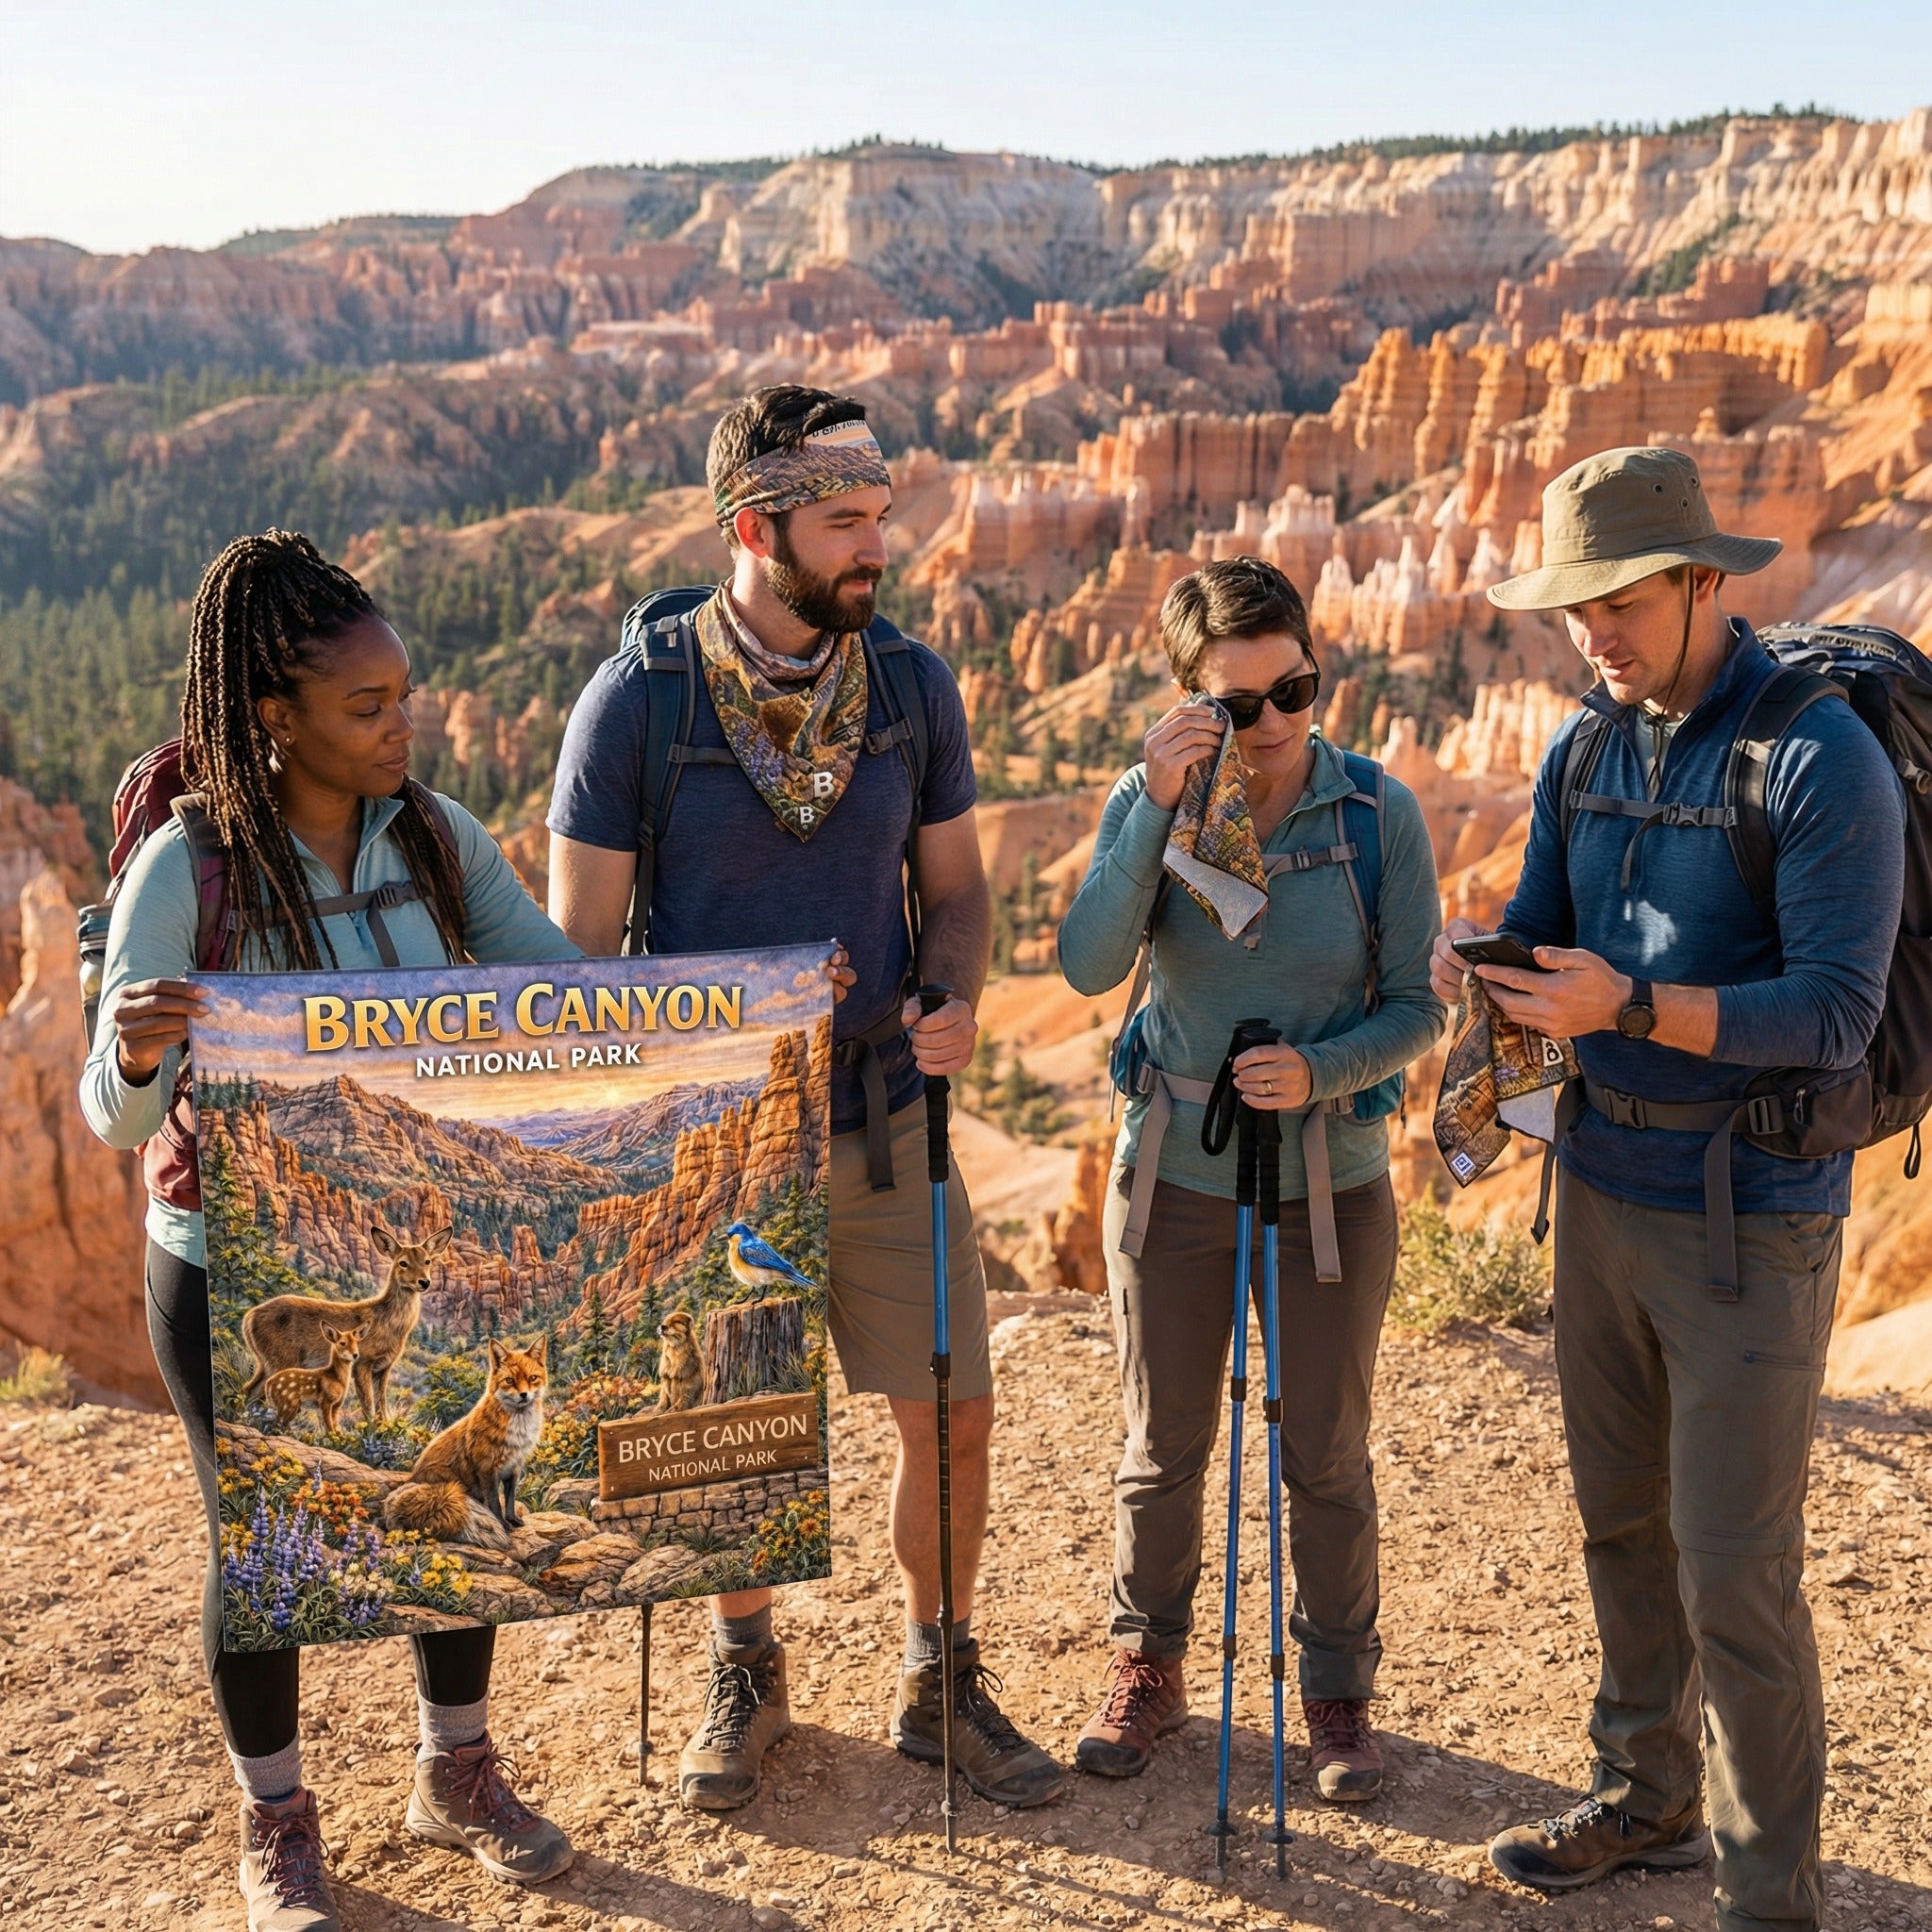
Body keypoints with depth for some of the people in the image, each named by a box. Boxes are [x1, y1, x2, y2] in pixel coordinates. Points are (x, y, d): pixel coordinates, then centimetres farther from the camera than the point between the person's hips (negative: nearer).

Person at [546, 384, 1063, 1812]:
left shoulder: (914, 683, -2)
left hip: (884, 1121, 3)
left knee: (955, 1415, 6)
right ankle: (747, 1675, 39)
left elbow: (955, 886, 8)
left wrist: (956, 997, -14)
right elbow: (581, 945, -7)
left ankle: (942, 1681, 31)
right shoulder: (636, 700, -12)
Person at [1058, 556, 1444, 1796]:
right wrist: (1156, 807, -30)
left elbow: (1417, 1007, -6)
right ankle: (1149, 1671, 36)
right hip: (1174, 1179, 1)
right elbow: (1089, 967, -22)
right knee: (1162, 1451, 14)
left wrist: (1319, 1072, -24)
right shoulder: (1151, 802, -8)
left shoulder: (1381, 814, -10)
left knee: (1327, 1460, 12)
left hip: (1330, 1184, -1)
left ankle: (1339, 1692, 33)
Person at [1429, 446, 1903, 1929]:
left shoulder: (1821, 756, -16)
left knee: (1734, 1571, 0)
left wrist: (1629, 1004, -30)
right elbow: (1545, 927, 11)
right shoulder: (1587, 747, 6)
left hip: (1749, 1218, -7)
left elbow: (1838, 1014, -20)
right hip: (1603, 1185, 7)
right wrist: (1480, 959, -12)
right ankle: (1648, 1795, 38)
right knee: (1621, 1524, 18)